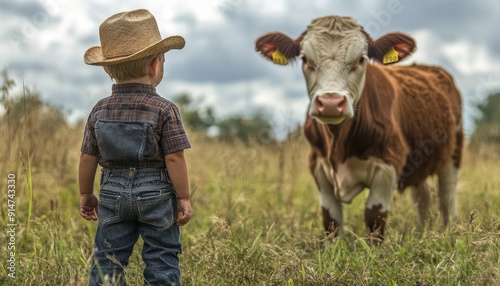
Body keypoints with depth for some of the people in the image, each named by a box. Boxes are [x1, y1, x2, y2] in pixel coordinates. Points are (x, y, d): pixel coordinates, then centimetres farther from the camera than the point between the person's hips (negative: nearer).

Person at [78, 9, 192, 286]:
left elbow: (88, 158, 5)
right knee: (162, 260, 6)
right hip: (156, 193, -3)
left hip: (113, 192, 3)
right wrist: (184, 198, -5)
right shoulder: (165, 110, -11)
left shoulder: (100, 110, 2)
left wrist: (85, 194, 17)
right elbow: (174, 158, -14)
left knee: (107, 258, 11)